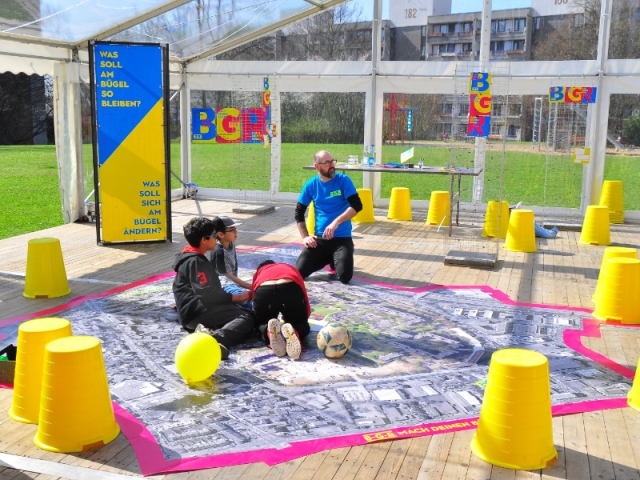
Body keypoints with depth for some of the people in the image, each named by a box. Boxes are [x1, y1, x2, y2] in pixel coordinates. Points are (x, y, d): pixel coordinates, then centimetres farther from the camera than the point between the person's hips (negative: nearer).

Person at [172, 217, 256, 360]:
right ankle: (215, 339, -47)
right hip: (196, 312, -10)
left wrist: (233, 297, 19)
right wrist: (238, 297, -8)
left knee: (248, 313, 1)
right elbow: (207, 295, -17)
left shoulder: (195, 259, 22)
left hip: (199, 309, 10)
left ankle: (210, 332, -25)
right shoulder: (195, 262, -10)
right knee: (247, 317, -21)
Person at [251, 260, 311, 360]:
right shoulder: (291, 269, 40)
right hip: (291, 289, 0)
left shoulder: (259, 272, 40)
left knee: (262, 324, 28)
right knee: (302, 325, 25)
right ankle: (294, 333, -13)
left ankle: (270, 333, -10)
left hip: (263, 291, 0)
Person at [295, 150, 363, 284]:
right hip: (319, 238, 2)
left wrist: (336, 222, -25)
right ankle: (327, 259, 19)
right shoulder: (311, 185, 2)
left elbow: (357, 206, -14)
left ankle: (334, 260, 17)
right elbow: (299, 213, 10)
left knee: (345, 277, -21)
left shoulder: (343, 180, -5)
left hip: (342, 238, -2)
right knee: (299, 272, -11)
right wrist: (305, 237, -1)